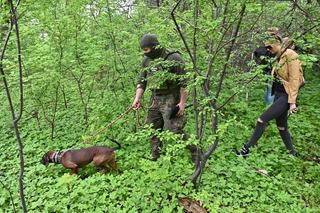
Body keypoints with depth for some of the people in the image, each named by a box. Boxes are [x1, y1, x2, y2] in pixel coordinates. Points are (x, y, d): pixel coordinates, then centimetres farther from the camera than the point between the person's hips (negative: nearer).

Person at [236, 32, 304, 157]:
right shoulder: (279, 57, 12)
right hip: (278, 94, 9)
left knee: (262, 120, -12)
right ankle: (292, 153, 28)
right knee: (282, 127, 14)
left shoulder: (290, 55, -14)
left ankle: (247, 149, -3)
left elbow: (294, 79, -17)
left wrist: (292, 101, -20)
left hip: (286, 96, -9)